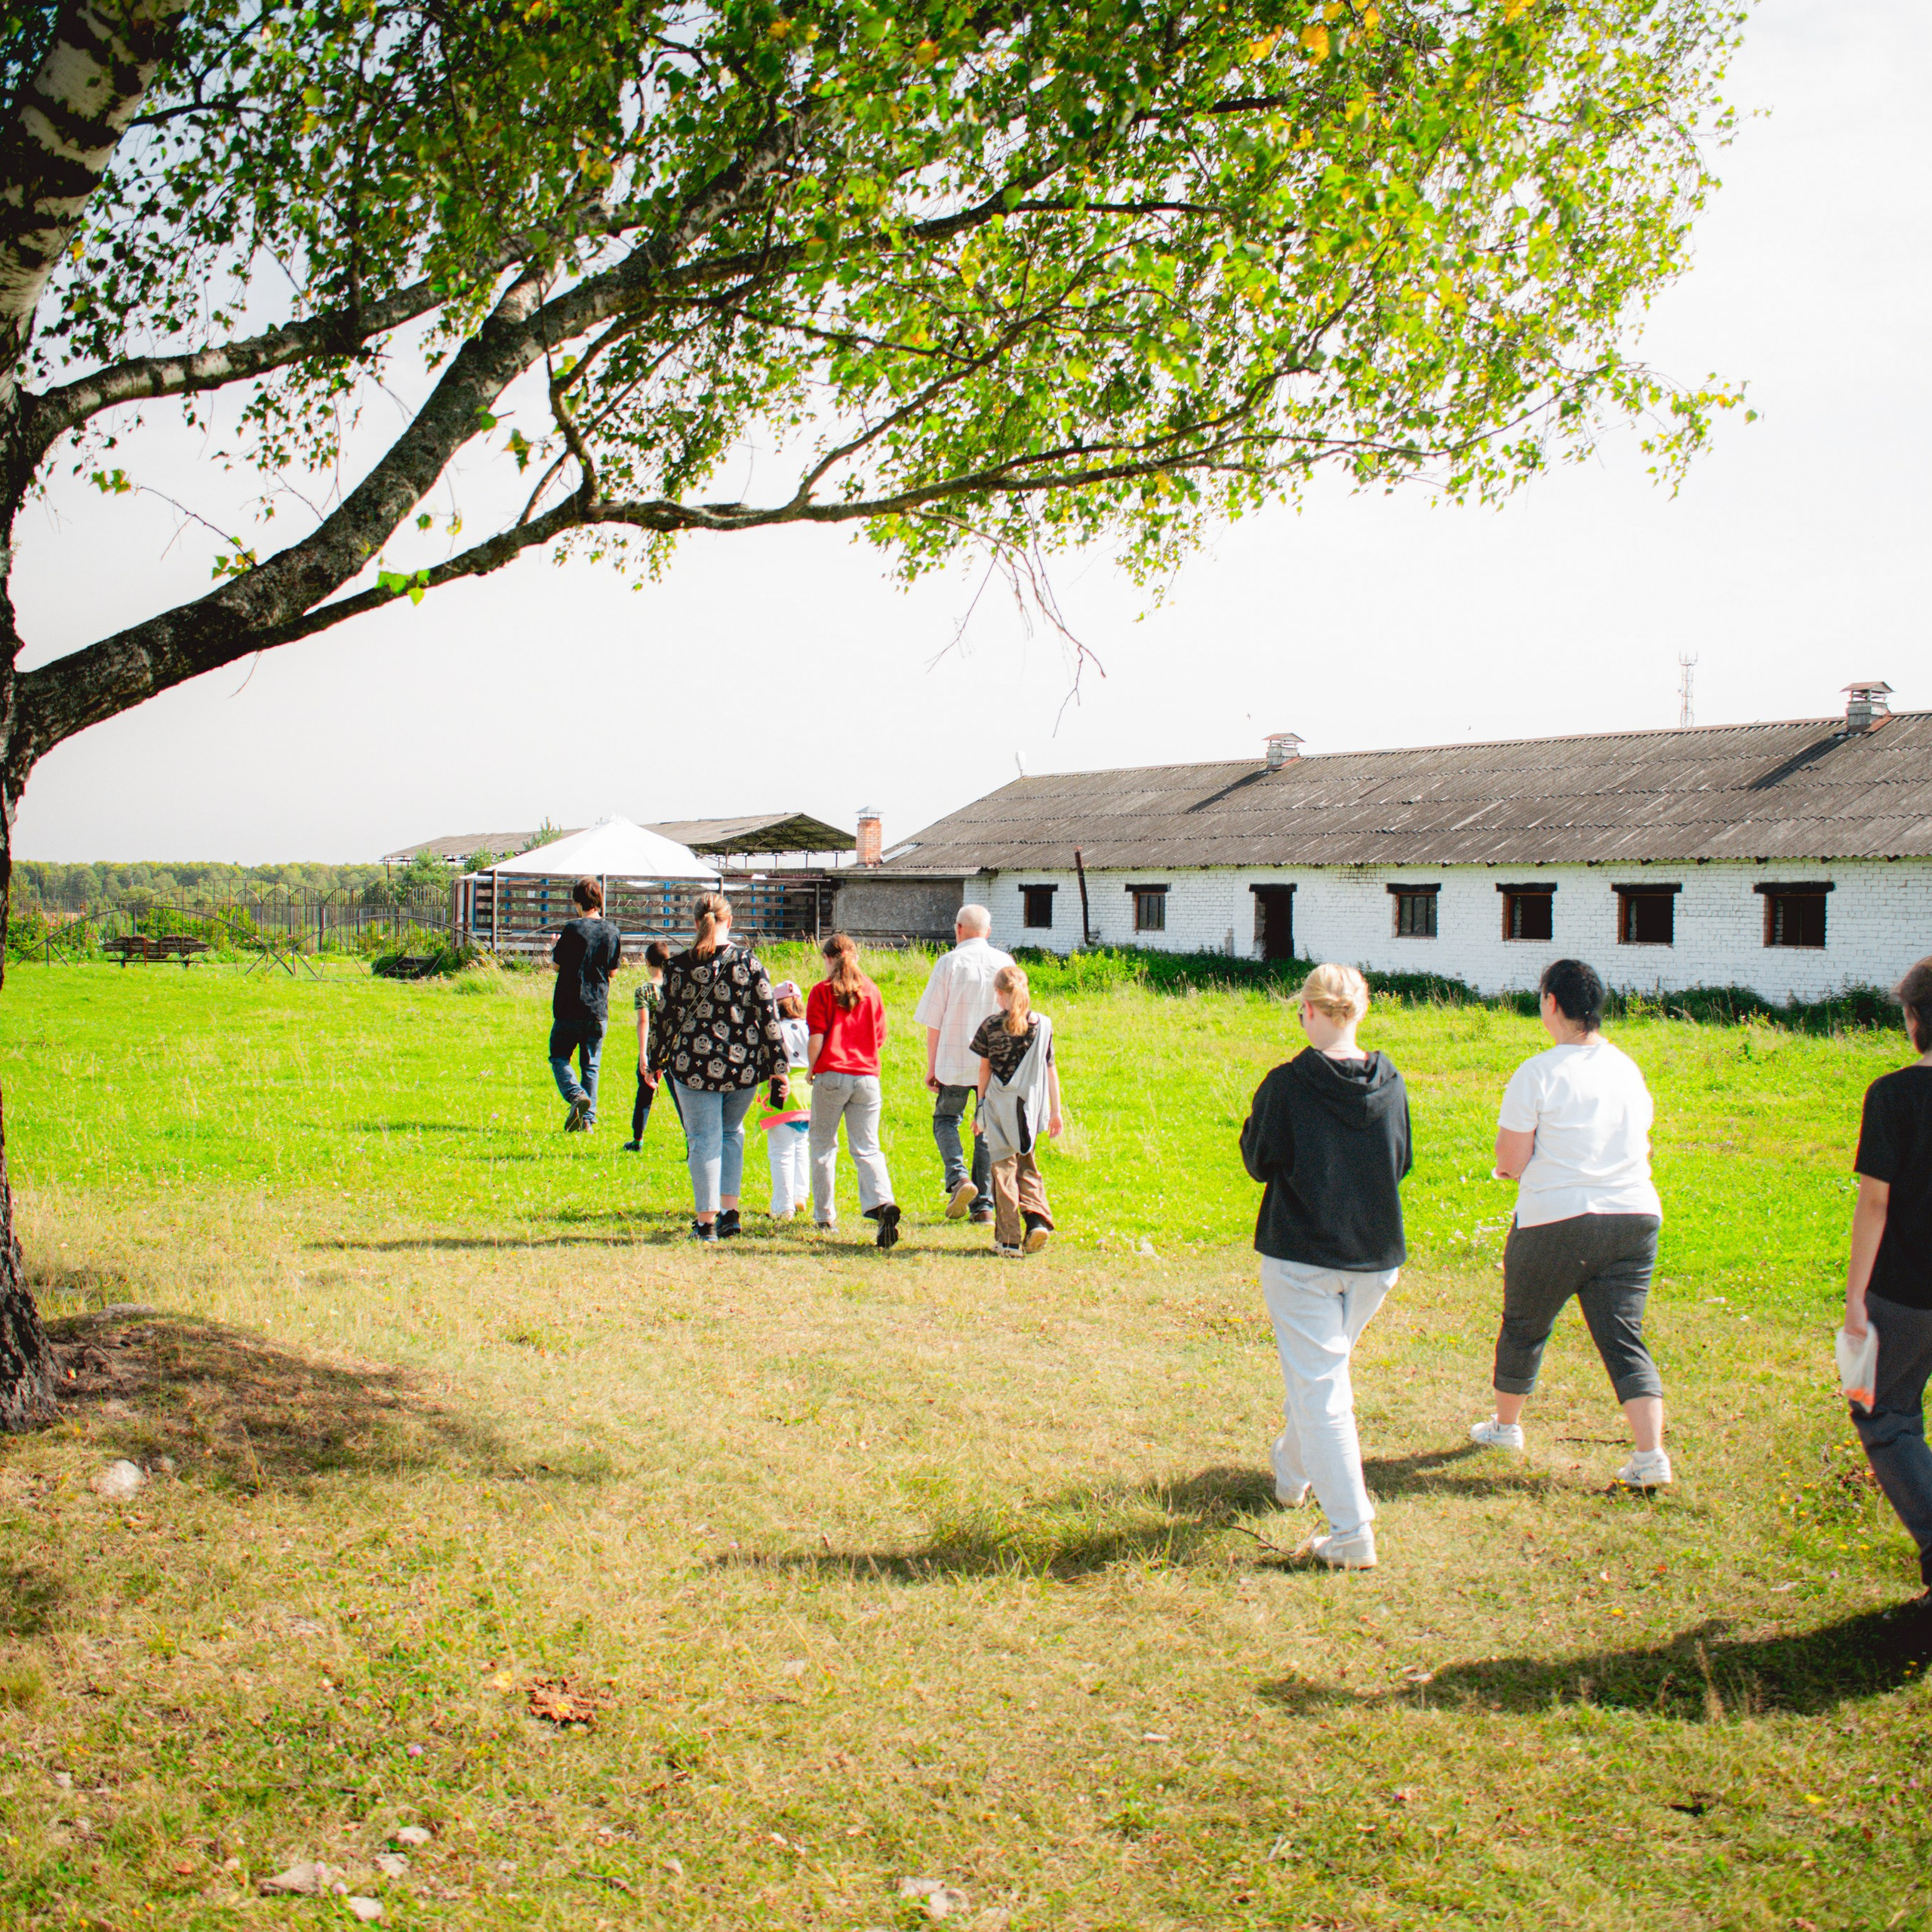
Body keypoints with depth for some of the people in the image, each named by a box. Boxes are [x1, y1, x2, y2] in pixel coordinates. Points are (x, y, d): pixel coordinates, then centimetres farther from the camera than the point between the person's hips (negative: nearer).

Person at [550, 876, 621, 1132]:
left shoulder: (574, 929, -12)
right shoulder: (614, 933, 3)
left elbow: (558, 965, -4)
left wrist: (554, 947, 16)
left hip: (570, 1008, -4)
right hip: (598, 1010, 4)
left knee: (559, 1057, 9)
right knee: (591, 1065, 11)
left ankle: (576, 1094, -16)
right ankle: (588, 1118, 7)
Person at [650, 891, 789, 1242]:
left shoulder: (679, 967, -4)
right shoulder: (749, 963, -3)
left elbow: (668, 1019, 1)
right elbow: (768, 1018, -3)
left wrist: (655, 1062, 14)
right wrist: (779, 1068, 2)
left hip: (695, 1065, -2)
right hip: (744, 1066, 2)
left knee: (704, 1139, 6)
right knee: (732, 1132, 22)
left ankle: (706, 1222, 4)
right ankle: (730, 1210, 16)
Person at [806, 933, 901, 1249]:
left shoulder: (823, 991, -2)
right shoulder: (871, 991, 9)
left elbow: (815, 1038, -8)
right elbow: (880, 1038, 12)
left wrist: (810, 1069, 7)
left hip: (832, 1073, -3)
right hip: (867, 1076, 3)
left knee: (823, 1144, 13)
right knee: (866, 1148, 1)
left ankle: (825, 1215, 18)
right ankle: (883, 1202, -23)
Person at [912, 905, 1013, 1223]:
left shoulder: (949, 962, -5)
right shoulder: (1005, 963, 4)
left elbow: (934, 1021, -4)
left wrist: (931, 1067, 3)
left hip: (955, 1059, -3)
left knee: (946, 1119, 13)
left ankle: (958, 1177, -12)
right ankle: (984, 1204, 9)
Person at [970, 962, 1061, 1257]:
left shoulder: (990, 1026, -6)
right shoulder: (1043, 1024, 2)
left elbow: (984, 1071, -1)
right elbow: (1050, 1069, 5)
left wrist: (979, 1110, 8)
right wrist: (1055, 1110, 11)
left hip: (1000, 1108, -3)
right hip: (1031, 1108, 3)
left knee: (1003, 1169, 4)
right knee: (1027, 1166, 18)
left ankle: (1009, 1239, 3)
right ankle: (1037, 1218, -4)